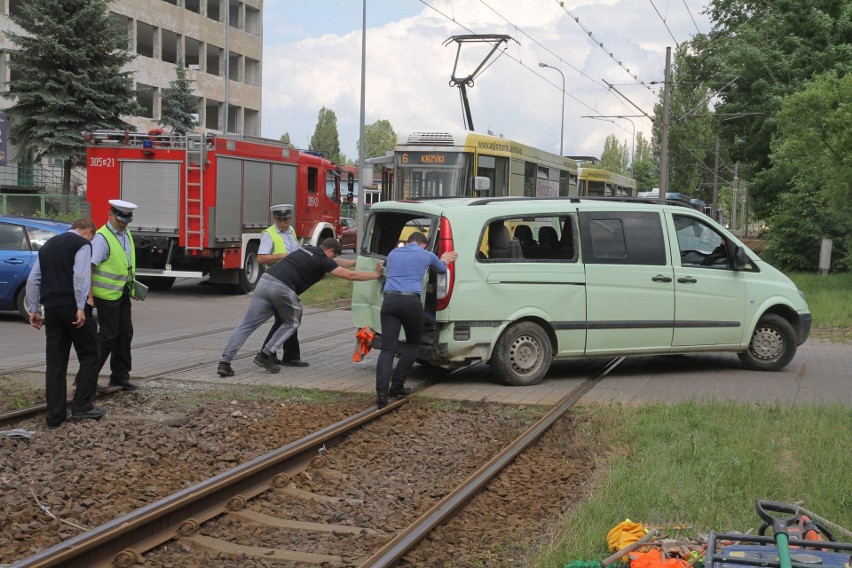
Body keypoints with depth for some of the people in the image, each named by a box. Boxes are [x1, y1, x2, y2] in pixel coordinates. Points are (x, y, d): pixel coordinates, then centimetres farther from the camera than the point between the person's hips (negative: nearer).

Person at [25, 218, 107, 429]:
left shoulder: (48, 245, 21)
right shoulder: (82, 244, 0)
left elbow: (33, 280, 17)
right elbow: (81, 276, -14)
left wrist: (33, 309, 17)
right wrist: (81, 307, -18)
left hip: (51, 307, 6)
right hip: (72, 305, -6)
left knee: (55, 361, 7)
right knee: (89, 355, 5)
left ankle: (55, 416, 7)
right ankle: (82, 406, 0)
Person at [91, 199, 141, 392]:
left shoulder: (126, 234, 10)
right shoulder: (101, 238, -17)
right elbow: (89, 267, -23)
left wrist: (133, 285, 16)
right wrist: (89, 296, -28)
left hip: (122, 293, 8)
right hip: (107, 295, -8)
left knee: (125, 333, 11)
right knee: (108, 335, -7)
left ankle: (120, 375, 22)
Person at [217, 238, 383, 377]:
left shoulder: (307, 249, 28)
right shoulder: (322, 260, 6)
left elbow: (336, 262, 42)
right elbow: (349, 275, 8)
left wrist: (357, 262, 48)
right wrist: (376, 275, 19)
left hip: (264, 281, 7)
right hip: (282, 288, -7)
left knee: (247, 324, 3)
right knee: (291, 323, 19)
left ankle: (225, 361, -4)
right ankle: (265, 355, 9)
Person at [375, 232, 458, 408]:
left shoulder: (393, 253, 23)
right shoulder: (427, 255, 13)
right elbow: (441, 269, 36)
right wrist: (444, 261, 61)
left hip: (389, 300, 2)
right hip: (411, 301, -2)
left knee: (387, 349, -4)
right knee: (413, 344, 20)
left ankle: (381, 394, -18)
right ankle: (397, 386, 13)